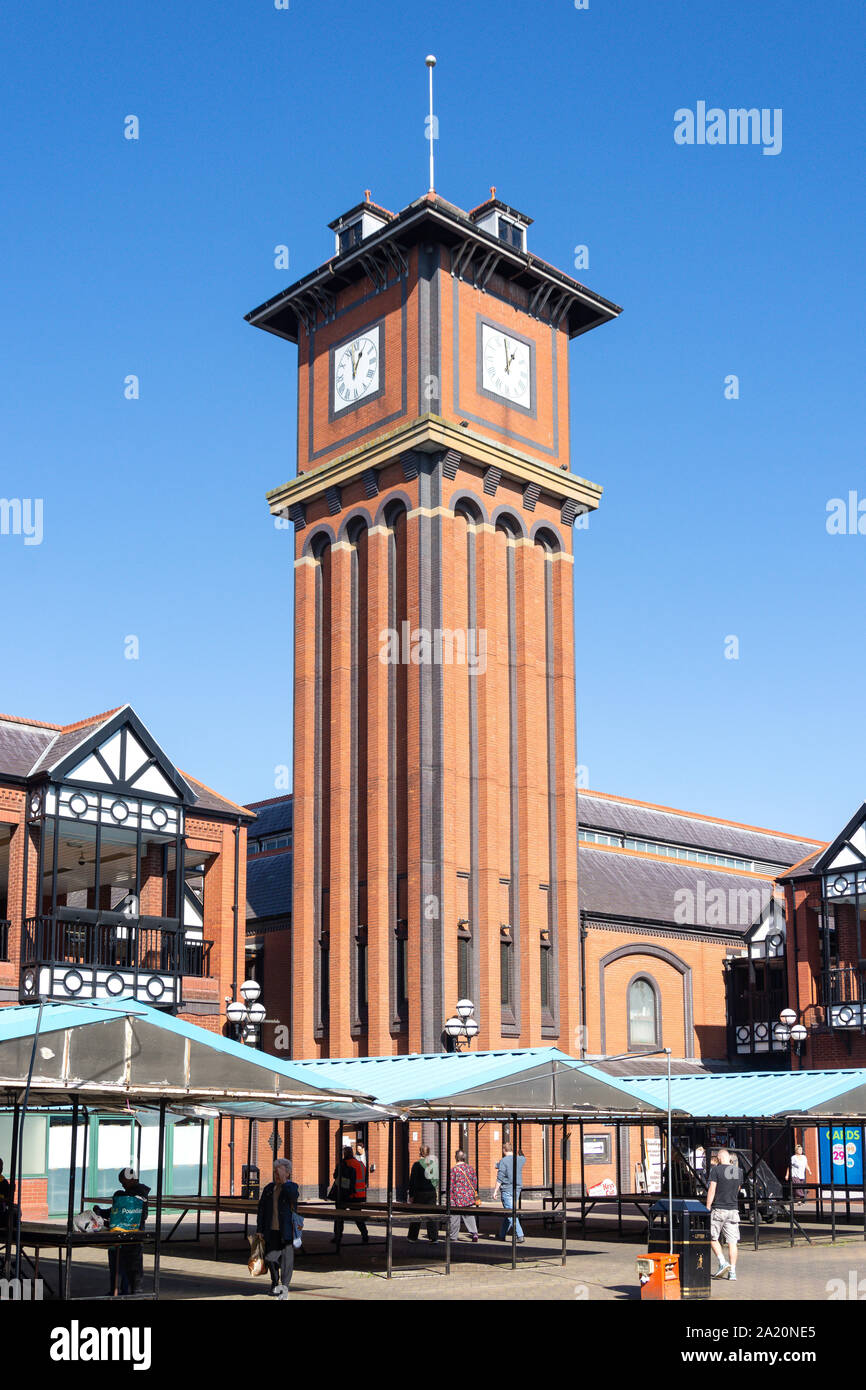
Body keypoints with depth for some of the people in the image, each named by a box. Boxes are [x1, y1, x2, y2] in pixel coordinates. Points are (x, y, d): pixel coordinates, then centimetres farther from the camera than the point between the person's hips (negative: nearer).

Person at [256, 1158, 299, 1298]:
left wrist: (284, 1181, -22)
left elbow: (293, 1196, -26)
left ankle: (284, 1286, 7)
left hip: (286, 1230, -3)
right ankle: (275, 1283, 27)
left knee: (286, 1258, -2)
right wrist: (260, 1229, 6)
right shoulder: (269, 1188, 9)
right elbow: (261, 1209, 11)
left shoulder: (292, 1187, -1)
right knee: (270, 1257, 4)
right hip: (271, 1230, 3)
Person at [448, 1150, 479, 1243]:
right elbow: (475, 1183, 9)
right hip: (469, 1198, 4)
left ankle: (453, 1237, 14)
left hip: (457, 1198, -4)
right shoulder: (470, 1168, 4)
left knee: (455, 1217, 7)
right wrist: (475, 1195, 21)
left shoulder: (454, 1170, -10)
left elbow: (451, 1186, -9)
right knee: (470, 1216, 8)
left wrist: (450, 1198, -1)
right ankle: (474, 1233, -8)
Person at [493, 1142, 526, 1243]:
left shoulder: (503, 1161, -11)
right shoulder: (520, 1159, 7)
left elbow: (500, 1178, -13)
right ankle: (502, 1235, 25)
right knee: (507, 1213, 16)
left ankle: (520, 1236, -18)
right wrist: (515, 1153, 51)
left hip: (507, 1189, -7)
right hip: (517, 1189, 7)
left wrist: (495, 1191, -9)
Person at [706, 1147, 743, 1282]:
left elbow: (711, 1190, -10)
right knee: (732, 1241, 5)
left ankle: (723, 1263, -7)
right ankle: (732, 1271, 3)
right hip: (733, 1209, 4)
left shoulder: (716, 1169, -8)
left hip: (718, 1209, -4)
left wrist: (707, 1208, -7)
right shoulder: (739, 1171, 7)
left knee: (713, 1238, 9)